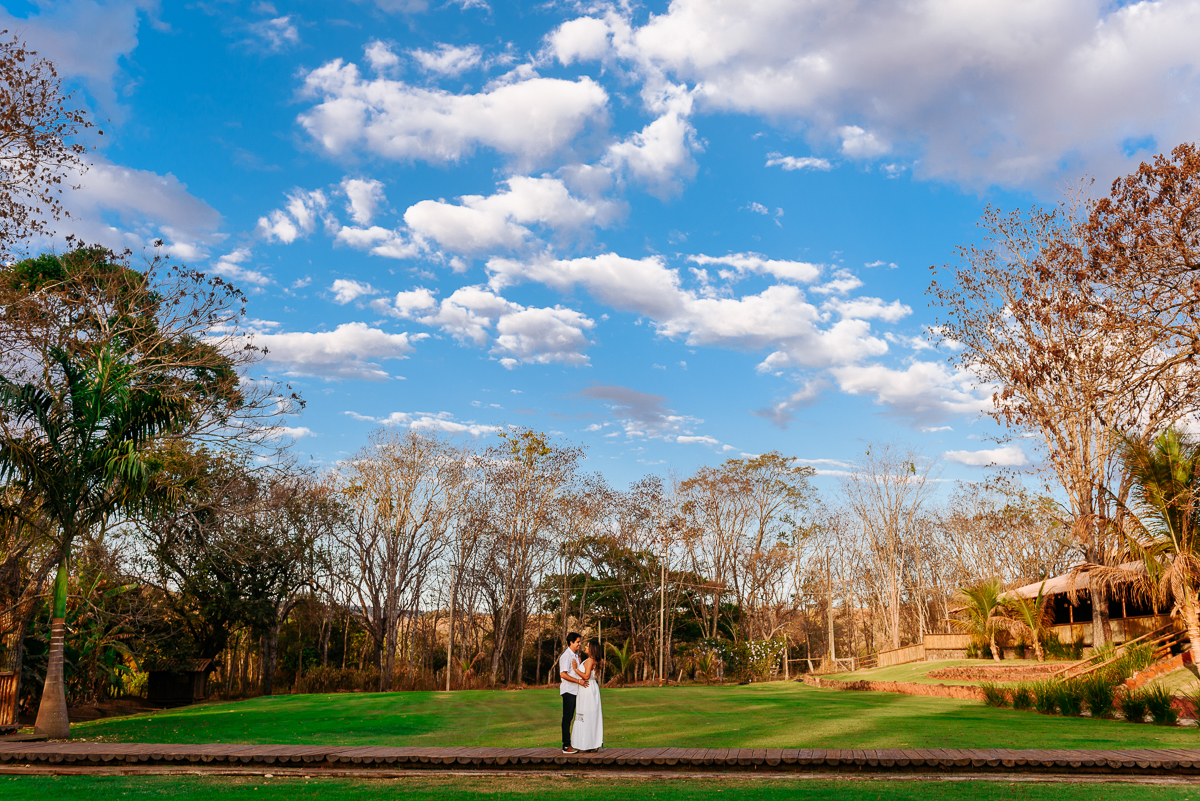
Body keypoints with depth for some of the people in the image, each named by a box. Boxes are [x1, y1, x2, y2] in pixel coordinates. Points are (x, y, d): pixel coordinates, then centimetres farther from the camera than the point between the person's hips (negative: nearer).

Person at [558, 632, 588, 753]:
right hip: (568, 690, -9)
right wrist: (579, 681, -20)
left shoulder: (575, 655, 16)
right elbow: (563, 674, -21)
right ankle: (566, 746, -3)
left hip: (574, 690, 9)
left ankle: (568, 744, 15)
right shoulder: (566, 656, -13)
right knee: (567, 717, -6)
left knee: (569, 717, 11)